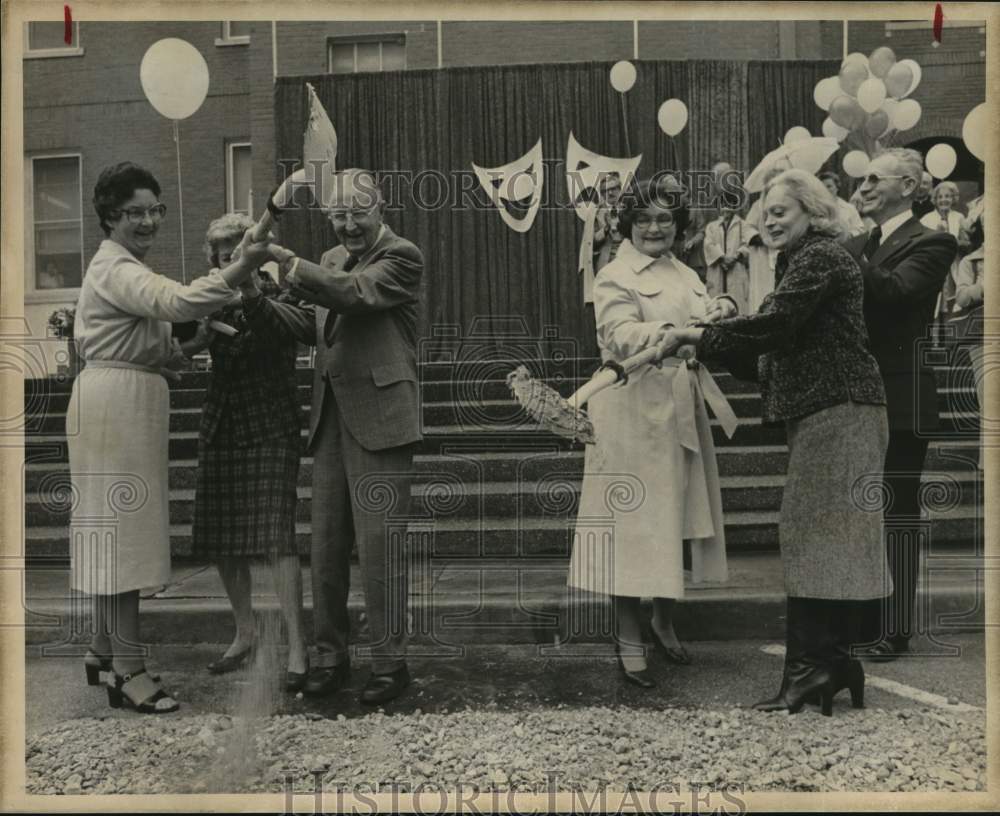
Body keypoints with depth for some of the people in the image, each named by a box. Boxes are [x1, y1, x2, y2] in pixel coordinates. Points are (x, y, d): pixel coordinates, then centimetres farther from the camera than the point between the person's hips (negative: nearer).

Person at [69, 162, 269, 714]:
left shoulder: (122, 266, 22)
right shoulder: (116, 268, -12)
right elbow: (177, 301, -33)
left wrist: (182, 349, 5)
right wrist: (241, 267, -40)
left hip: (131, 400, 11)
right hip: (116, 399, -11)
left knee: (122, 525, 14)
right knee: (122, 526, -8)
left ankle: (105, 649, 26)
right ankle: (128, 669, -1)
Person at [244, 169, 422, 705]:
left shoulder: (402, 256, -3)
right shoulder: (332, 259, 20)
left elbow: (356, 293, -19)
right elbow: (312, 324, 16)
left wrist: (289, 264, -25)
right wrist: (260, 306, 0)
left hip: (379, 420, -7)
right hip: (331, 420, 7)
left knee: (379, 545, -4)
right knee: (325, 545, 11)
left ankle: (390, 662, 11)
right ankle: (330, 655, 24)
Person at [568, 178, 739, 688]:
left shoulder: (685, 276, 17)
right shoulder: (615, 278, -5)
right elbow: (621, 335, -22)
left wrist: (720, 311, -13)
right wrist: (668, 333, -40)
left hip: (681, 412, 7)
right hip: (633, 415, -7)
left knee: (673, 518, 15)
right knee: (632, 523, -3)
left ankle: (663, 620, 33)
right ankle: (628, 641, 10)